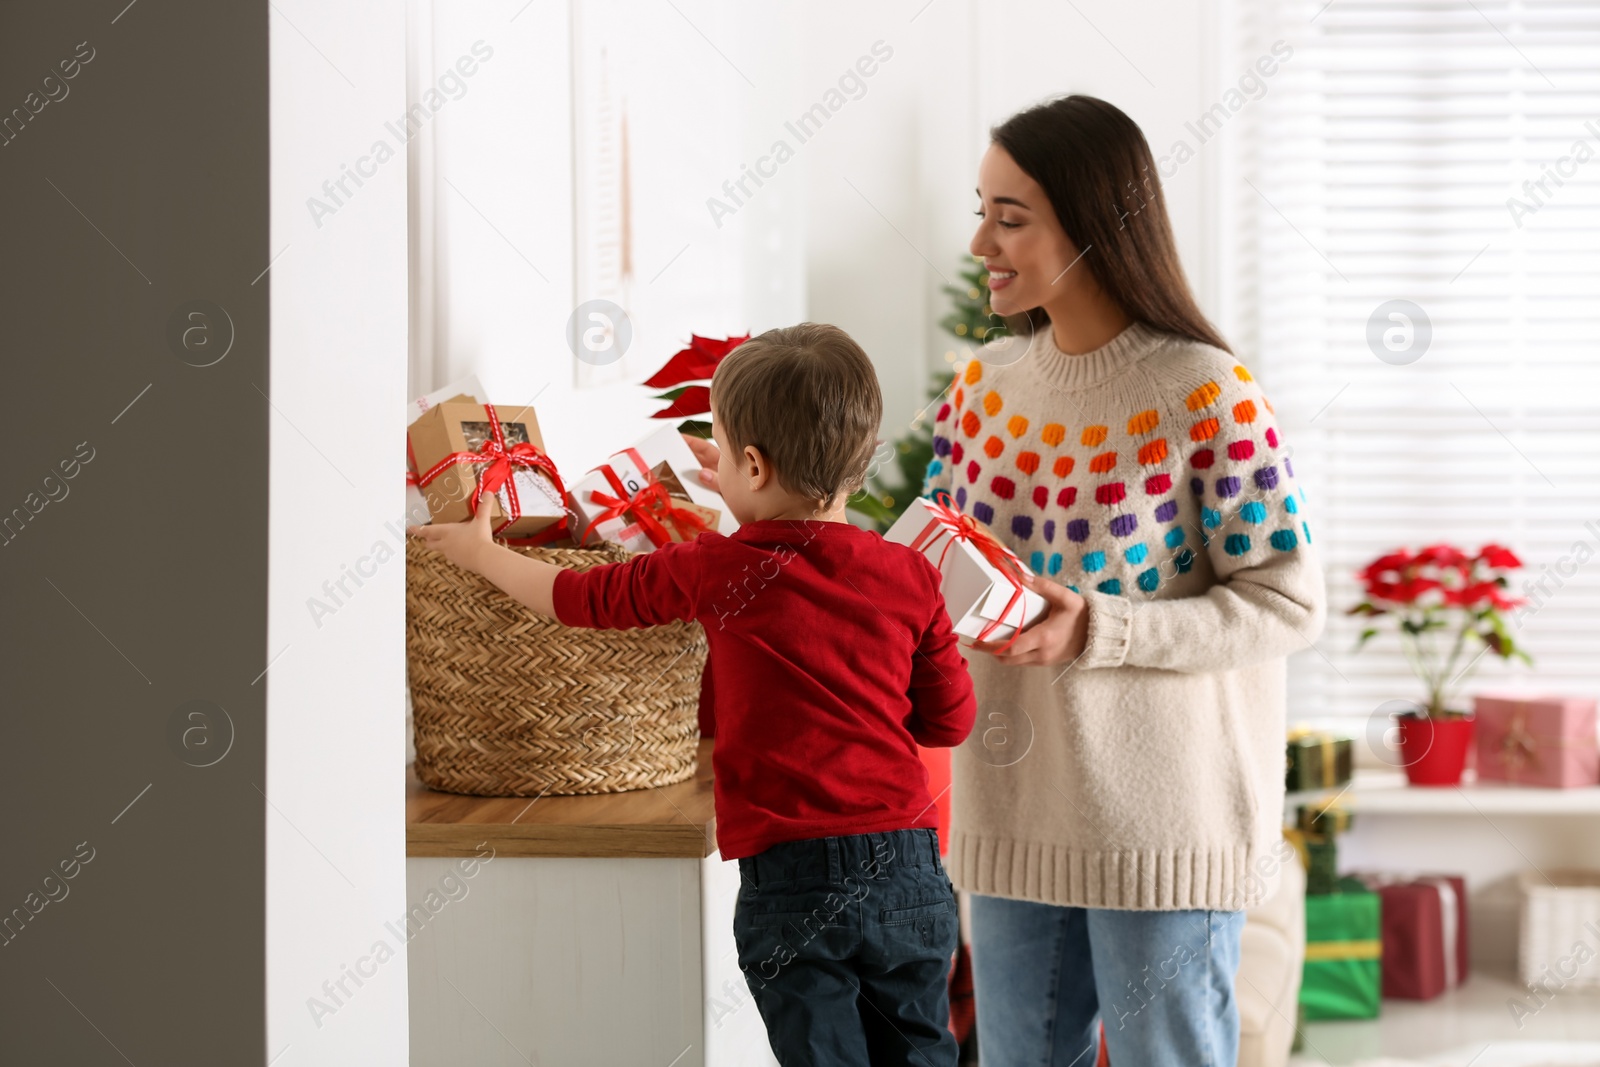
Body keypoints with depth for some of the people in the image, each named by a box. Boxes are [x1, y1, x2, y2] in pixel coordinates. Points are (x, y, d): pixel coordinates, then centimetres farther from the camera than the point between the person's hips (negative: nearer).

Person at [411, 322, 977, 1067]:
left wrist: (480, 551, 24)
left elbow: (579, 598, 8)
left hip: (791, 877, -3)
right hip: (909, 870, 3)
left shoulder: (718, 572, -6)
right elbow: (950, 721, 7)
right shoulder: (910, 576, 1)